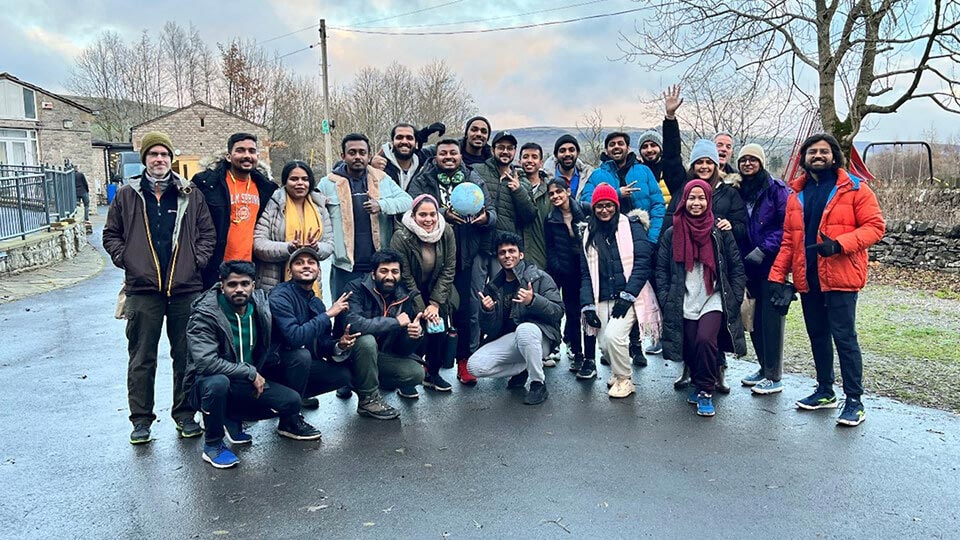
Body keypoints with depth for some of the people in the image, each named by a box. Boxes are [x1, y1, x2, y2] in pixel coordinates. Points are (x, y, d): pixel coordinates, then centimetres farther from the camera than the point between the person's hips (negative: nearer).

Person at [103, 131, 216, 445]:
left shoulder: (190, 194, 8)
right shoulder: (127, 196, 8)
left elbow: (208, 232, 8)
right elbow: (111, 234, 12)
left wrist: (198, 260, -3)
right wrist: (125, 259, -1)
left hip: (185, 288, 0)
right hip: (142, 289, 0)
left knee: (186, 356, 7)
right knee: (141, 358, 5)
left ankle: (185, 414, 19)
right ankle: (141, 419, 15)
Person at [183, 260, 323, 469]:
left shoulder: (260, 307, -2)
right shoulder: (204, 314, -18)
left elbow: (265, 348, 16)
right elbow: (206, 361, -29)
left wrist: (260, 376, 2)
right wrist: (251, 373, -24)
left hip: (247, 382, 5)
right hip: (207, 382, -5)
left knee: (291, 401, -14)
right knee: (218, 382, -40)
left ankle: (232, 419, 11)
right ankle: (213, 444, -14)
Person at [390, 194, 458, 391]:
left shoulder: (447, 232, -11)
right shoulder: (401, 237, -21)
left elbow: (449, 270, -8)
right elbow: (406, 278, -18)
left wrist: (435, 303, -15)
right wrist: (422, 310, -18)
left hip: (437, 291, 3)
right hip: (410, 293, -3)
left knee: (439, 320, -14)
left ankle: (433, 373, 3)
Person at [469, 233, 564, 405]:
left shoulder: (539, 277, 1)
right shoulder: (493, 287, 12)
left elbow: (558, 311, -10)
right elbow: (491, 330, 8)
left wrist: (533, 300, -26)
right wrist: (487, 311, -13)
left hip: (538, 336, -4)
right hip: (507, 339, 5)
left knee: (525, 329, -39)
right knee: (475, 366, -18)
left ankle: (538, 385, -19)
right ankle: (524, 368, 7)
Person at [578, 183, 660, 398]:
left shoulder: (632, 226, -1)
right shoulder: (589, 235, 13)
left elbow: (643, 262, -9)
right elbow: (585, 273, 10)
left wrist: (627, 295, -15)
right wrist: (587, 305, -1)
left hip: (628, 297, -4)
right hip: (602, 299, 4)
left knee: (613, 336, -21)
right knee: (605, 345, -2)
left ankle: (624, 380, 3)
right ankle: (619, 371, 30)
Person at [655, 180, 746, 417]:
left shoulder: (720, 233, 5)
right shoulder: (672, 234, 8)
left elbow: (737, 268, 7)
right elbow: (661, 270, 8)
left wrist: (734, 299, -1)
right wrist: (666, 300, -2)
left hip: (713, 301, -2)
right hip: (683, 305, 2)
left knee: (705, 340, -24)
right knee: (691, 350, 0)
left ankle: (705, 390, -4)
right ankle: (699, 383, 31)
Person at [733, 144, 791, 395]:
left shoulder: (776, 188, -7)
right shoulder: (739, 190, 11)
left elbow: (787, 224, -13)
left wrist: (763, 249, -17)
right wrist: (742, 257, 6)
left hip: (772, 263, -6)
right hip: (750, 265, 6)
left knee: (771, 318, -3)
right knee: (754, 318, 10)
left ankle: (774, 377, 5)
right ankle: (764, 368, 25)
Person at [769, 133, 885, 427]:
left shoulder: (855, 189, -3)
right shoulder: (796, 195, 13)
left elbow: (875, 226, -8)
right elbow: (789, 240, 14)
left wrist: (839, 243, -22)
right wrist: (778, 276, 7)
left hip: (840, 276, -5)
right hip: (807, 278, 6)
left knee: (844, 337, -4)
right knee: (817, 336, 14)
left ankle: (854, 400, 6)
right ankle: (825, 391, 28)